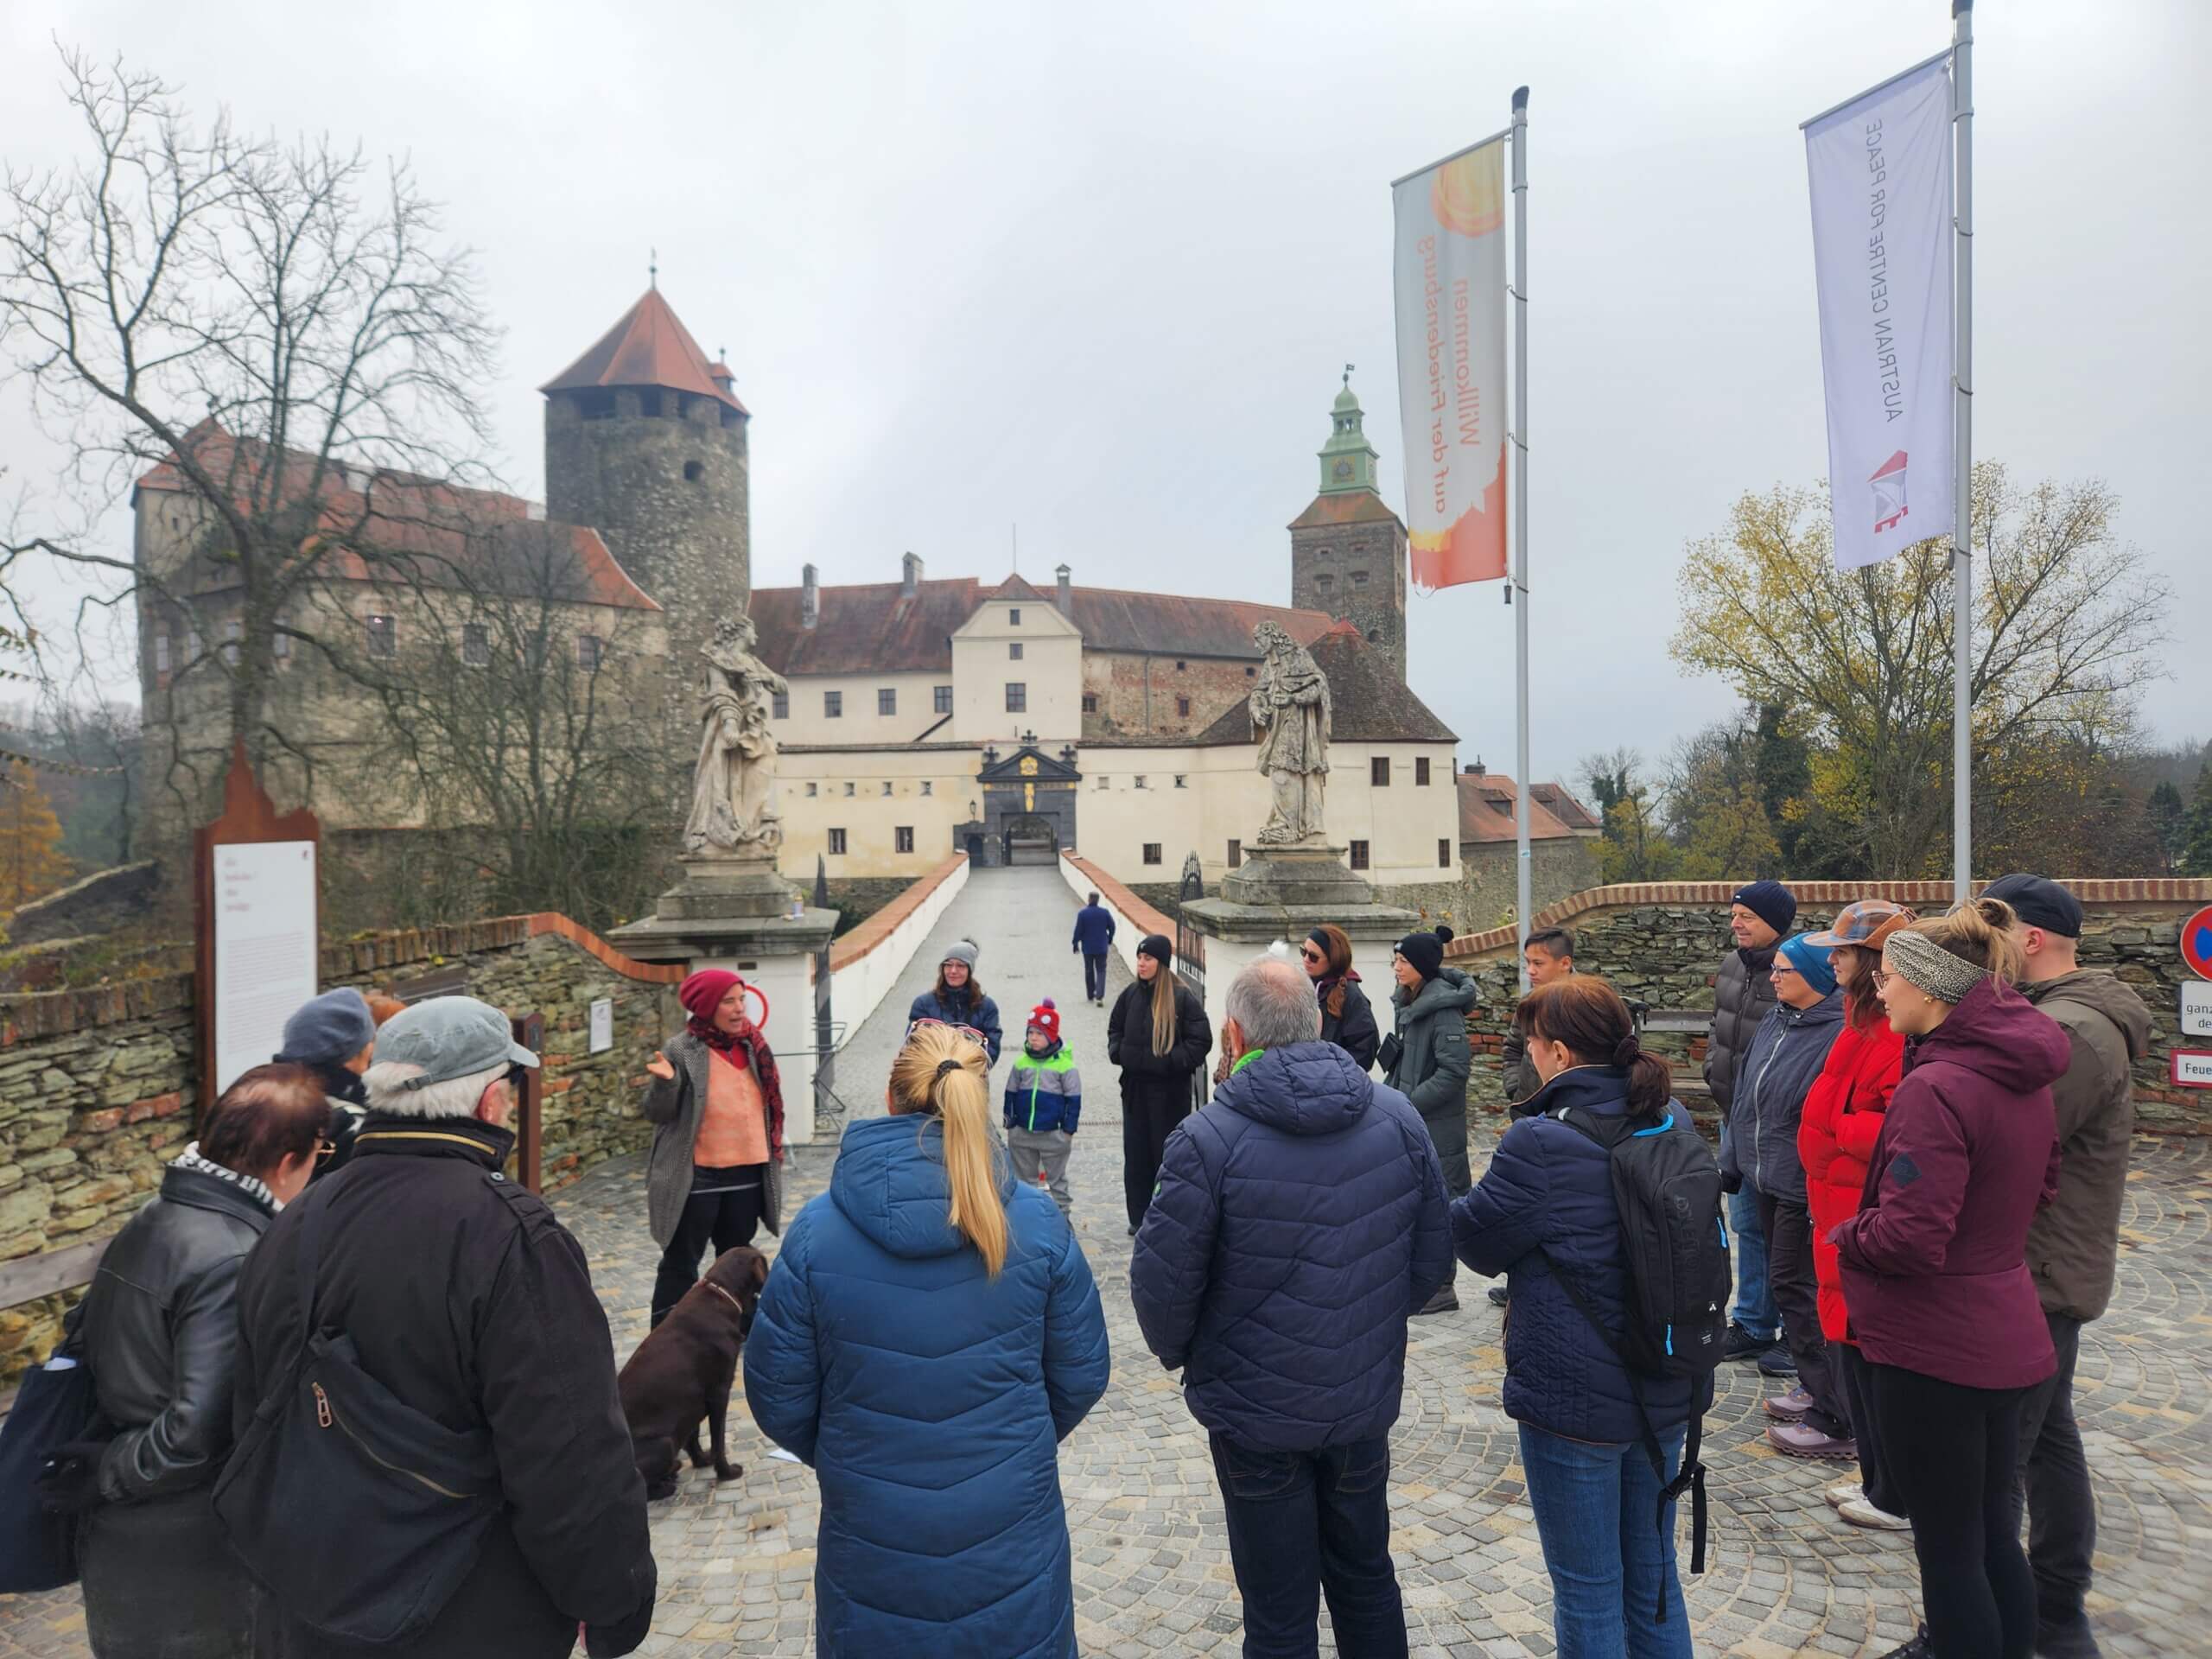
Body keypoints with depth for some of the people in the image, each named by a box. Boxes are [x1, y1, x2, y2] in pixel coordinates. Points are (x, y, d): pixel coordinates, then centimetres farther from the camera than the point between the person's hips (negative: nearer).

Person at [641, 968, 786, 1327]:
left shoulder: (752, 1045, 5)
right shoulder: (682, 1050, -12)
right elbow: (656, 1113, -10)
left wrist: (772, 1152, 16)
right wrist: (666, 1083, -29)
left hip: (747, 1174, 6)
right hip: (697, 1177, -6)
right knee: (681, 1263, 4)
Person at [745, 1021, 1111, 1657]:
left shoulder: (817, 1230, -14)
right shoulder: (1037, 1222, -12)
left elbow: (778, 1393, -5)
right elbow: (1081, 1374, -2)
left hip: (873, 1546, 0)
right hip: (1012, 1530, 1)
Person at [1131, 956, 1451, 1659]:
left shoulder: (1208, 1138, -22)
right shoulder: (1397, 1116, -8)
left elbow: (1162, 1281, -18)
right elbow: (1432, 1258, 0)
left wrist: (1180, 1353, 3)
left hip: (1255, 1412, -4)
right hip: (1366, 1398, 4)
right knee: (1366, 1576, 26)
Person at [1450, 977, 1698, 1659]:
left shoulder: (1541, 1145, -23)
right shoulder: (1671, 1122, 0)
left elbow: (1477, 1243, -10)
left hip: (1574, 1398, -7)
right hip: (1665, 1390, 7)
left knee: (1588, 1590, 11)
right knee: (1652, 1574, 22)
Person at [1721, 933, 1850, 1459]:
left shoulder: (1839, 1034, -19)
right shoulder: (1774, 1022, 9)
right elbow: (1746, 1096, 15)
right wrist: (1731, 1161, 18)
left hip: (1804, 1190, -9)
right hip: (1767, 1179, 9)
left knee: (1795, 1289, -3)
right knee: (1787, 1286, 18)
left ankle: (1836, 1421, 9)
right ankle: (1817, 1388, 34)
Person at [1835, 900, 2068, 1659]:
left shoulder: (1935, 1088, -25)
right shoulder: (2022, 1074, 3)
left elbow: (1907, 1240, -26)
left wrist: (1848, 1234, -7)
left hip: (1935, 1348, -9)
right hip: (2003, 1336, 9)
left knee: (1947, 1546, 7)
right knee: (1994, 1532, 22)